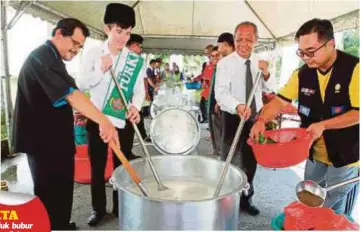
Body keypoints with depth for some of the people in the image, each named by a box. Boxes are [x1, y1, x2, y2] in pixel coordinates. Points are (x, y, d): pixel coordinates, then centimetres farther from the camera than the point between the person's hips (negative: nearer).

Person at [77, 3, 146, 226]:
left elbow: (140, 89, -5)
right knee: (97, 165, 11)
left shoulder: (136, 60, 0)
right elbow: (82, 84, -2)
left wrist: (136, 107, -25)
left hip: (123, 120, 0)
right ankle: (98, 208, 29)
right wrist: (101, 70, -17)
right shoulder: (93, 53, 0)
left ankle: (120, 207, 28)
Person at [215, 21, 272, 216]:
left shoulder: (258, 62, 2)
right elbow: (221, 92, -26)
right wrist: (237, 106, -46)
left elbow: (266, 90, 5)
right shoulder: (225, 63, -14)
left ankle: (246, 198, 36)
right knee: (230, 161, 8)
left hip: (255, 117, 5)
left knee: (251, 161, 17)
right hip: (233, 118, -5)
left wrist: (266, 75, -16)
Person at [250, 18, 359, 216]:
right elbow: (280, 100, -5)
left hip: (345, 157, -4)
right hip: (314, 155, 5)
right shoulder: (302, 74, -4)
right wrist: (262, 120, -22)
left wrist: (323, 125, -28)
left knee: (334, 214, 12)